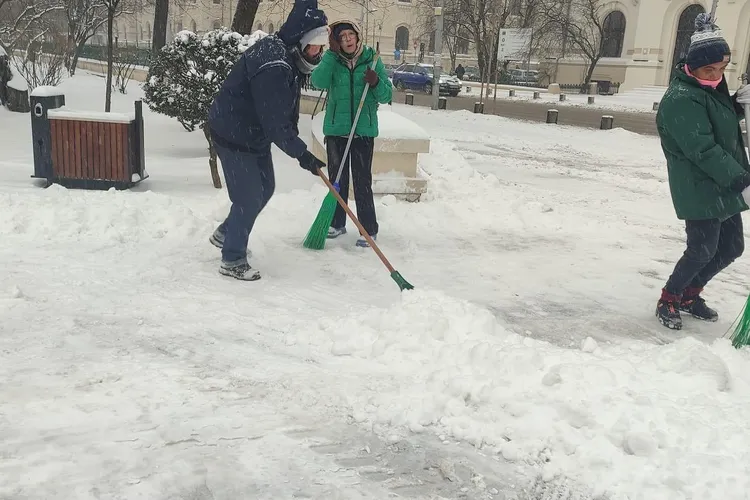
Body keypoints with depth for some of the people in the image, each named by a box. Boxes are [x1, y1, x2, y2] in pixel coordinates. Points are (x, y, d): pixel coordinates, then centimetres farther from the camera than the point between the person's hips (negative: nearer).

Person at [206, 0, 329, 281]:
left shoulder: (288, 56, 1)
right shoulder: (273, 67, -32)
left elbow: (285, 112, 13)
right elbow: (275, 122, -32)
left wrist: (295, 142, 11)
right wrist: (302, 154, -26)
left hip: (256, 134, 10)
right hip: (234, 136, -10)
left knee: (264, 188, 20)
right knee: (249, 198, -5)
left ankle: (226, 234, 39)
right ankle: (232, 261, 11)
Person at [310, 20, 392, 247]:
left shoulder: (372, 60, 1)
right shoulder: (333, 60, 3)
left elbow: (386, 96, 1)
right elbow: (318, 82, -16)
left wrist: (376, 83, -19)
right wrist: (332, 52, -18)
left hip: (363, 130, -2)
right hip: (336, 129, 2)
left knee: (362, 181, -3)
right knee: (337, 178, 12)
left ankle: (369, 229, 5)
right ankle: (337, 223, 26)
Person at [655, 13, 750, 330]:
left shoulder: (711, 86, 9)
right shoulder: (682, 99, -20)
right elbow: (704, 150, -26)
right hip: (699, 190, -9)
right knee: (703, 250, -6)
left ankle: (689, 295, 31)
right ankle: (667, 301, 15)